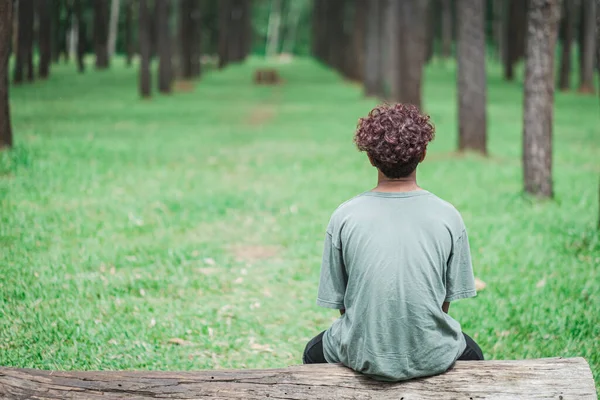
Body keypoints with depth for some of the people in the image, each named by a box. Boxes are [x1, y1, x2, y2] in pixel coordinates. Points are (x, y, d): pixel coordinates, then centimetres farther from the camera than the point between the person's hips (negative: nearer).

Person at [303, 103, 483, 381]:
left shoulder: (344, 218, -9)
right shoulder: (449, 217, -8)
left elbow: (339, 302, -1)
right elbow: (446, 301, 1)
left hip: (363, 356, 0)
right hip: (432, 358, 1)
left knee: (314, 353, 33)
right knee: (470, 353, 35)